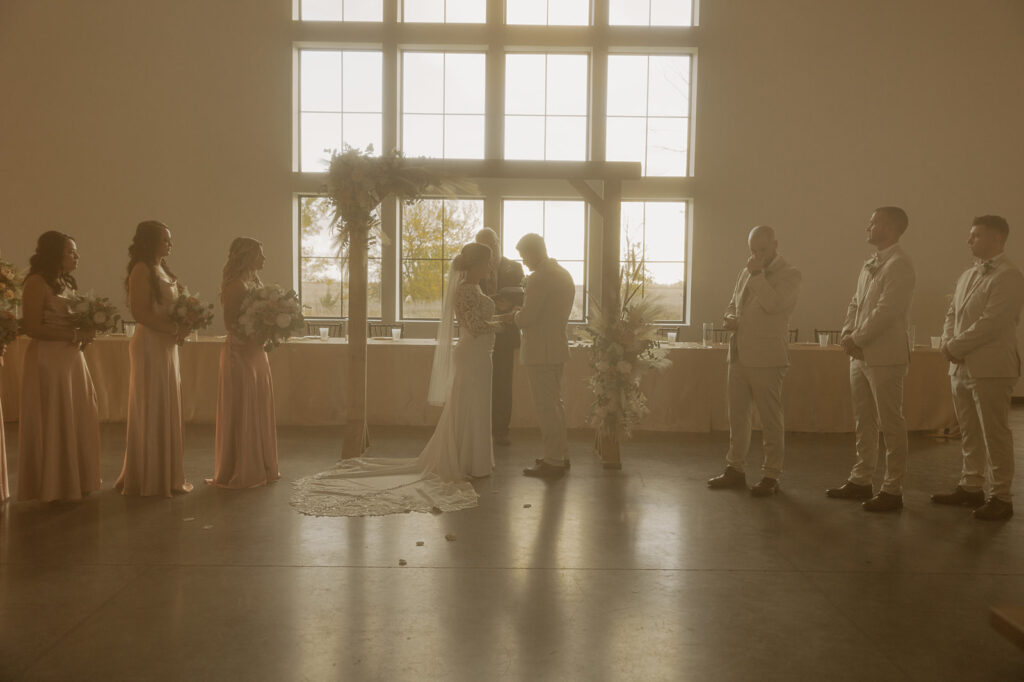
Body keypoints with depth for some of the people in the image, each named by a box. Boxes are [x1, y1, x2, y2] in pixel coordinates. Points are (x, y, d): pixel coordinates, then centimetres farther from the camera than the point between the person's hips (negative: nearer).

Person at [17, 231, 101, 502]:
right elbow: (32, 328, -15)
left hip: (72, 357, 8)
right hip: (48, 358, -8)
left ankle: (75, 481, 19)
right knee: (52, 422, 0)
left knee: (78, 420, 9)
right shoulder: (37, 283, -9)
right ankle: (52, 485, 12)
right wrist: (73, 335, -19)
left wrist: (86, 330, 2)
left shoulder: (68, 283, 15)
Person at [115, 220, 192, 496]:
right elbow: (140, 312, -18)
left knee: (167, 409, 12)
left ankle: (165, 475, 20)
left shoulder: (163, 270, 16)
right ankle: (148, 478, 8)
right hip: (150, 343, -9)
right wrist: (173, 329, -17)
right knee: (151, 410, -2)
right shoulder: (142, 270, -11)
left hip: (167, 345, 9)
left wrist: (182, 326, 4)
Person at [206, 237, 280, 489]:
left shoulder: (255, 283, 14)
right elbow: (231, 324, -16)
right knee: (241, 412, -1)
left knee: (260, 411, 12)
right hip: (240, 352, -9)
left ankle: (260, 468, 22)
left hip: (256, 352, 9)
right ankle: (239, 473, 10)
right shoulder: (235, 286, -12)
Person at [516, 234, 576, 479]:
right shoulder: (564, 274, 12)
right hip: (557, 346, 10)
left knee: (545, 406, -2)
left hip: (540, 350, -10)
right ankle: (561, 455, 27)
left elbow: (526, 318, -20)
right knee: (555, 403, 18)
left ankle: (553, 462, 5)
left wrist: (515, 315, 1)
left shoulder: (538, 278, -18)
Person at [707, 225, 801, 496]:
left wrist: (757, 274, -15)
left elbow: (772, 304, -21)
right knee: (737, 415, 12)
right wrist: (729, 318, 3)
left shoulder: (789, 274, -5)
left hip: (766, 358, -7)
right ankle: (735, 469, 23)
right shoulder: (746, 272, 16)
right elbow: (733, 303, 24)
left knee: (770, 419, 1)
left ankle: (771, 476, 11)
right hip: (739, 354, 7)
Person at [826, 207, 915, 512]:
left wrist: (857, 339, -13)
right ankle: (861, 480, 24)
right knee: (863, 421, 14)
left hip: (885, 355, -8)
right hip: (860, 354, 8)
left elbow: (886, 310, -19)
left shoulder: (899, 265, -12)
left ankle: (893, 490, 8)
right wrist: (847, 333, 2)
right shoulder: (869, 264, 15)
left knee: (891, 424, 0)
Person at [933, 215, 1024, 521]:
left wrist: (956, 347, -13)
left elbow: (992, 322, -19)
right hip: (962, 367, 8)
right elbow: (952, 314, 17)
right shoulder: (968, 275, 16)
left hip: (991, 369, -8)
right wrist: (948, 344, -1)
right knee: (969, 433, 14)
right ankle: (971, 487, 25)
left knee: (995, 434, 1)